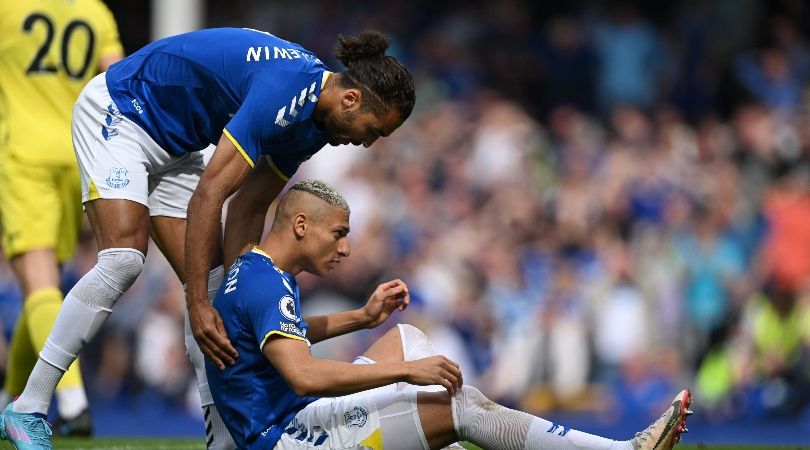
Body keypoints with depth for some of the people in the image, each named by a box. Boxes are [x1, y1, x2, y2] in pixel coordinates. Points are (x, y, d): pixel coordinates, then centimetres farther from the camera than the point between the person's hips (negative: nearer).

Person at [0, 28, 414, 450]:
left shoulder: (314, 123, -3)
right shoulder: (281, 94, -33)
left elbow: (249, 208, 3)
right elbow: (208, 195, -36)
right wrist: (197, 306, -36)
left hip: (176, 145, 9)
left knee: (212, 283, -1)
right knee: (123, 259, -25)